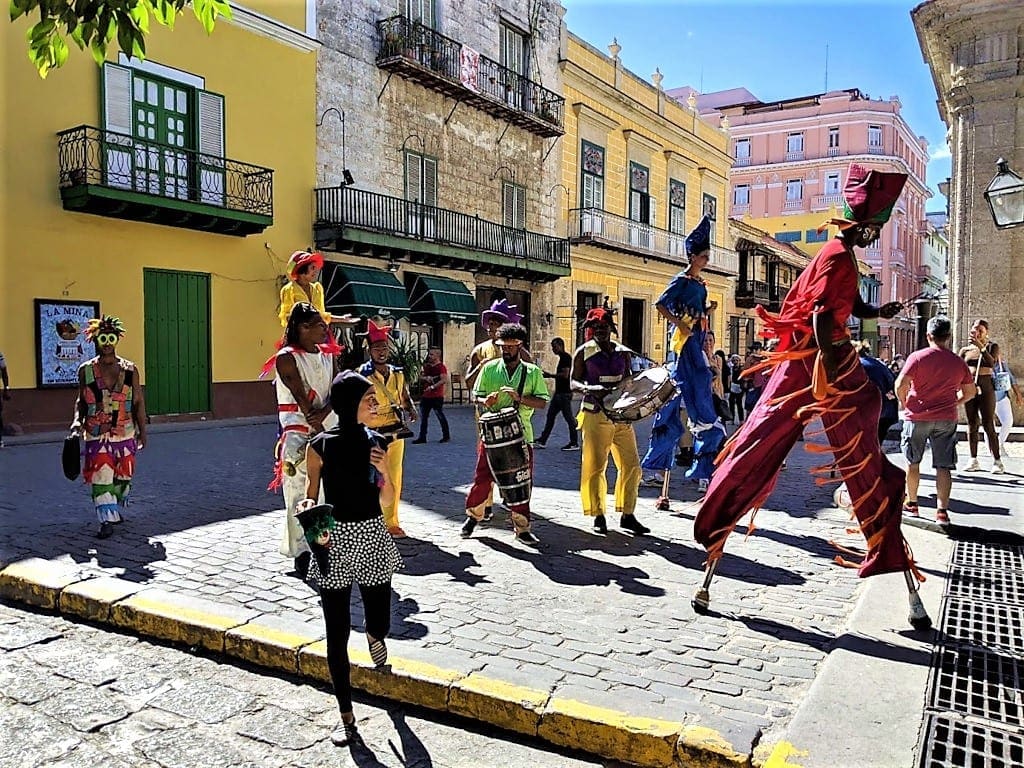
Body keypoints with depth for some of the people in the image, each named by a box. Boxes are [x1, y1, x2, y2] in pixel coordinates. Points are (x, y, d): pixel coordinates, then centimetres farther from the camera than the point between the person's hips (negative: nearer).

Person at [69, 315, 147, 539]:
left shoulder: (130, 370, -1)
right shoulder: (86, 370, 0)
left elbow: (138, 402, 3)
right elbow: (81, 401, 9)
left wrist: (142, 431, 2)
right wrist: (78, 421, -8)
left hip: (125, 434, 1)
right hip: (97, 436, -1)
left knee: (122, 476, 12)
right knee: (101, 477, -9)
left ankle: (116, 510, 34)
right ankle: (107, 520, -5)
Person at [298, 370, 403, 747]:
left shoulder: (377, 443, 0)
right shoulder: (321, 446, -8)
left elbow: (385, 500, 6)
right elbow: (311, 495, 3)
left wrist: (385, 472, -12)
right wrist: (307, 508, -18)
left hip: (373, 539, 3)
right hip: (335, 541, -2)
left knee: (380, 622, 12)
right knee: (337, 634, 4)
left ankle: (374, 635, 52)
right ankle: (347, 718, 21)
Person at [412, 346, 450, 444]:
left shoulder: (441, 367, -10)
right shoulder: (427, 366, 14)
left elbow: (443, 379, -20)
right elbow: (420, 376, 16)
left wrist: (432, 387, -22)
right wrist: (425, 378, -6)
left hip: (437, 396, -8)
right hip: (426, 396, 8)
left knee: (440, 416, 0)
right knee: (423, 416, 8)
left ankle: (446, 436, 12)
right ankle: (422, 437, 14)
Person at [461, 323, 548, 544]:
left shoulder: (532, 372, 3)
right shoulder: (489, 368, 4)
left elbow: (542, 402, -1)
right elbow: (475, 396, 7)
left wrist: (520, 398, -18)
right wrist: (485, 401, -15)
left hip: (521, 435, 0)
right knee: (483, 477, 4)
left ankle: (521, 527, 15)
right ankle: (473, 515, 27)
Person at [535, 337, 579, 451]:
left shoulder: (566, 357, -13)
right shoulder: (562, 357, 16)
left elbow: (565, 375, -22)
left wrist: (550, 375, -16)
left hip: (564, 393, -10)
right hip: (559, 392, 10)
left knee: (569, 417, -2)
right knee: (550, 416, 10)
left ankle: (574, 443, 6)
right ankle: (542, 441, 14)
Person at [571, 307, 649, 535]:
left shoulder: (623, 353, 11)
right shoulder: (584, 352, 2)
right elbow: (573, 382, 0)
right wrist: (588, 388, -21)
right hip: (596, 415, -4)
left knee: (631, 465, 3)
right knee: (595, 467, -2)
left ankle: (627, 515, 15)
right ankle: (598, 516, 9)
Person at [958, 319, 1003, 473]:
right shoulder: (965, 350, 9)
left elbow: (991, 362, -17)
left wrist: (981, 347, -26)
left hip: (985, 388, -3)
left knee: (988, 425, -6)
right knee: (972, 425, 5)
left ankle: (997, 461, -2)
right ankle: (974, 461, 11)